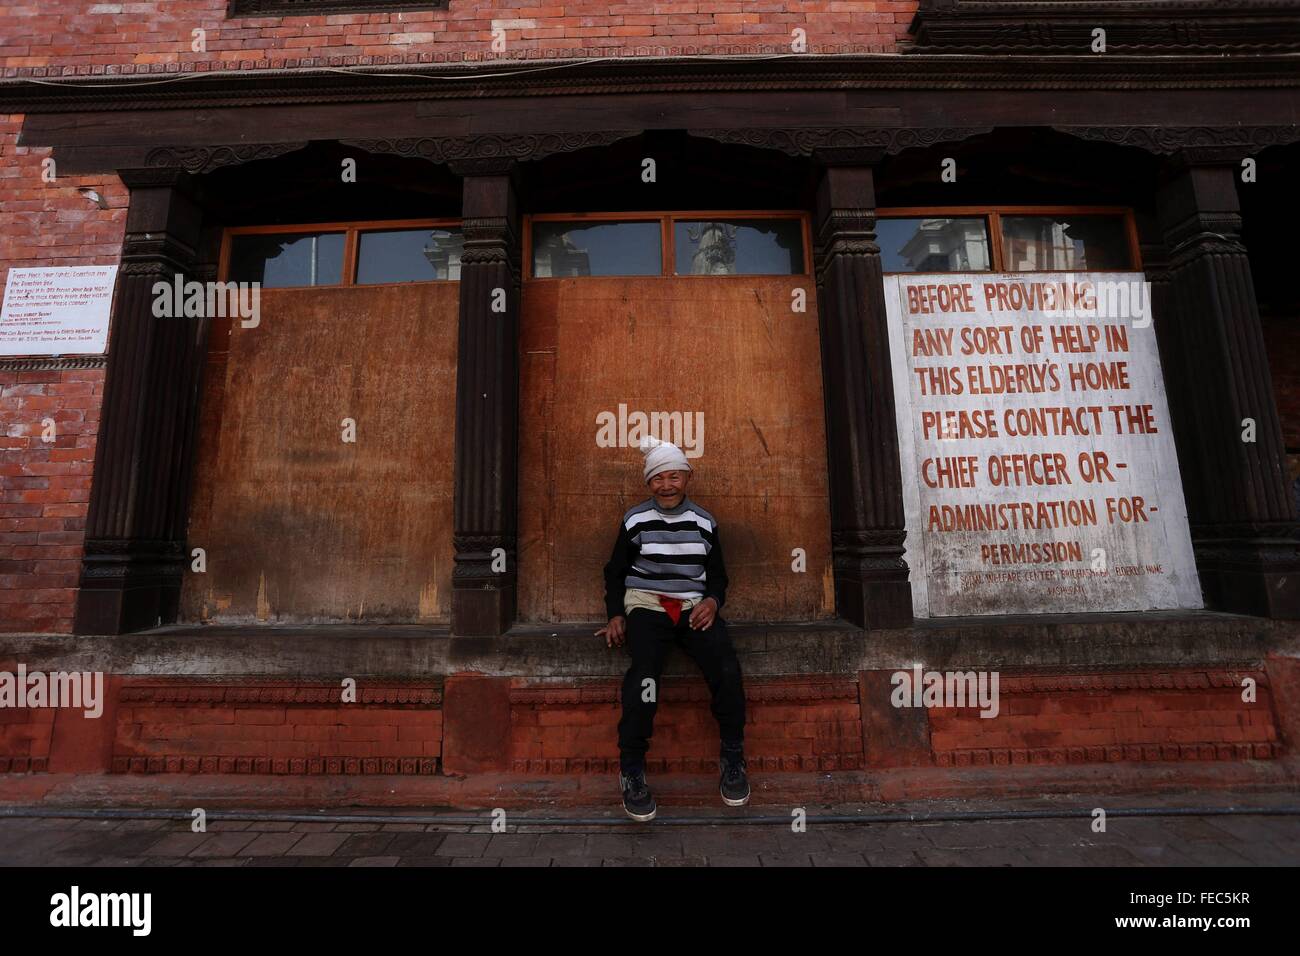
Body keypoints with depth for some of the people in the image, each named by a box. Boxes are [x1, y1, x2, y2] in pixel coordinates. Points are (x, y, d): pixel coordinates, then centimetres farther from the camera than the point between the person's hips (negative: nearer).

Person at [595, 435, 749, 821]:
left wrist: (712, 600, -2)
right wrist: (615, 614, 1)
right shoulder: (635, 520, 7)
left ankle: (732, 757, 0)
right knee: (644, 671, -30)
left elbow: (718, 574, 19)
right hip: (646, 604, -1)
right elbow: (615, 572, 14)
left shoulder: (704, 522, 12)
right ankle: (631, 771, -14)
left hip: (694, 606, 2)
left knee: (727, 668, -24)